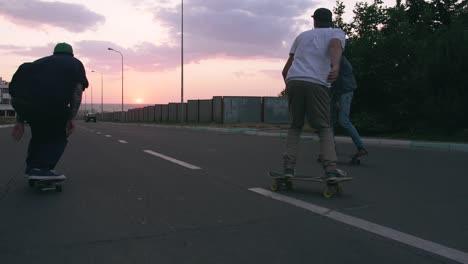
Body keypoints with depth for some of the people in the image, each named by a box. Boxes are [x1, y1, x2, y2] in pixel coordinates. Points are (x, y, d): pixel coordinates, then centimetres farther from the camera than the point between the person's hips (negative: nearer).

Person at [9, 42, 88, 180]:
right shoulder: (75, 64, 26)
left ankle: (32, 167, 34)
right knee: (59, 135, 19)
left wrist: (20, 121, 30)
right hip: (50, 102, -5)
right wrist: (70, 119, 7)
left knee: (39, 131, 32)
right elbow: (77, 90, 8)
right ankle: (43, 168, 2)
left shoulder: (41, 61, 36)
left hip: (18, 98, 5)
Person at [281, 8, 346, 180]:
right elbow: (335, 45, -9)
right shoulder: (337, 32, 19)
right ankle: (330, 169, -7)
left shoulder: (303, 35, 30)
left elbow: (286, 68, 27)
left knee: (295, 126, 17)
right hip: (317, 84, -3)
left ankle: (288, 166, 4)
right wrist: (336, 66, -27)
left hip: (293, 81, 3)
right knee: (324, 128, 9)